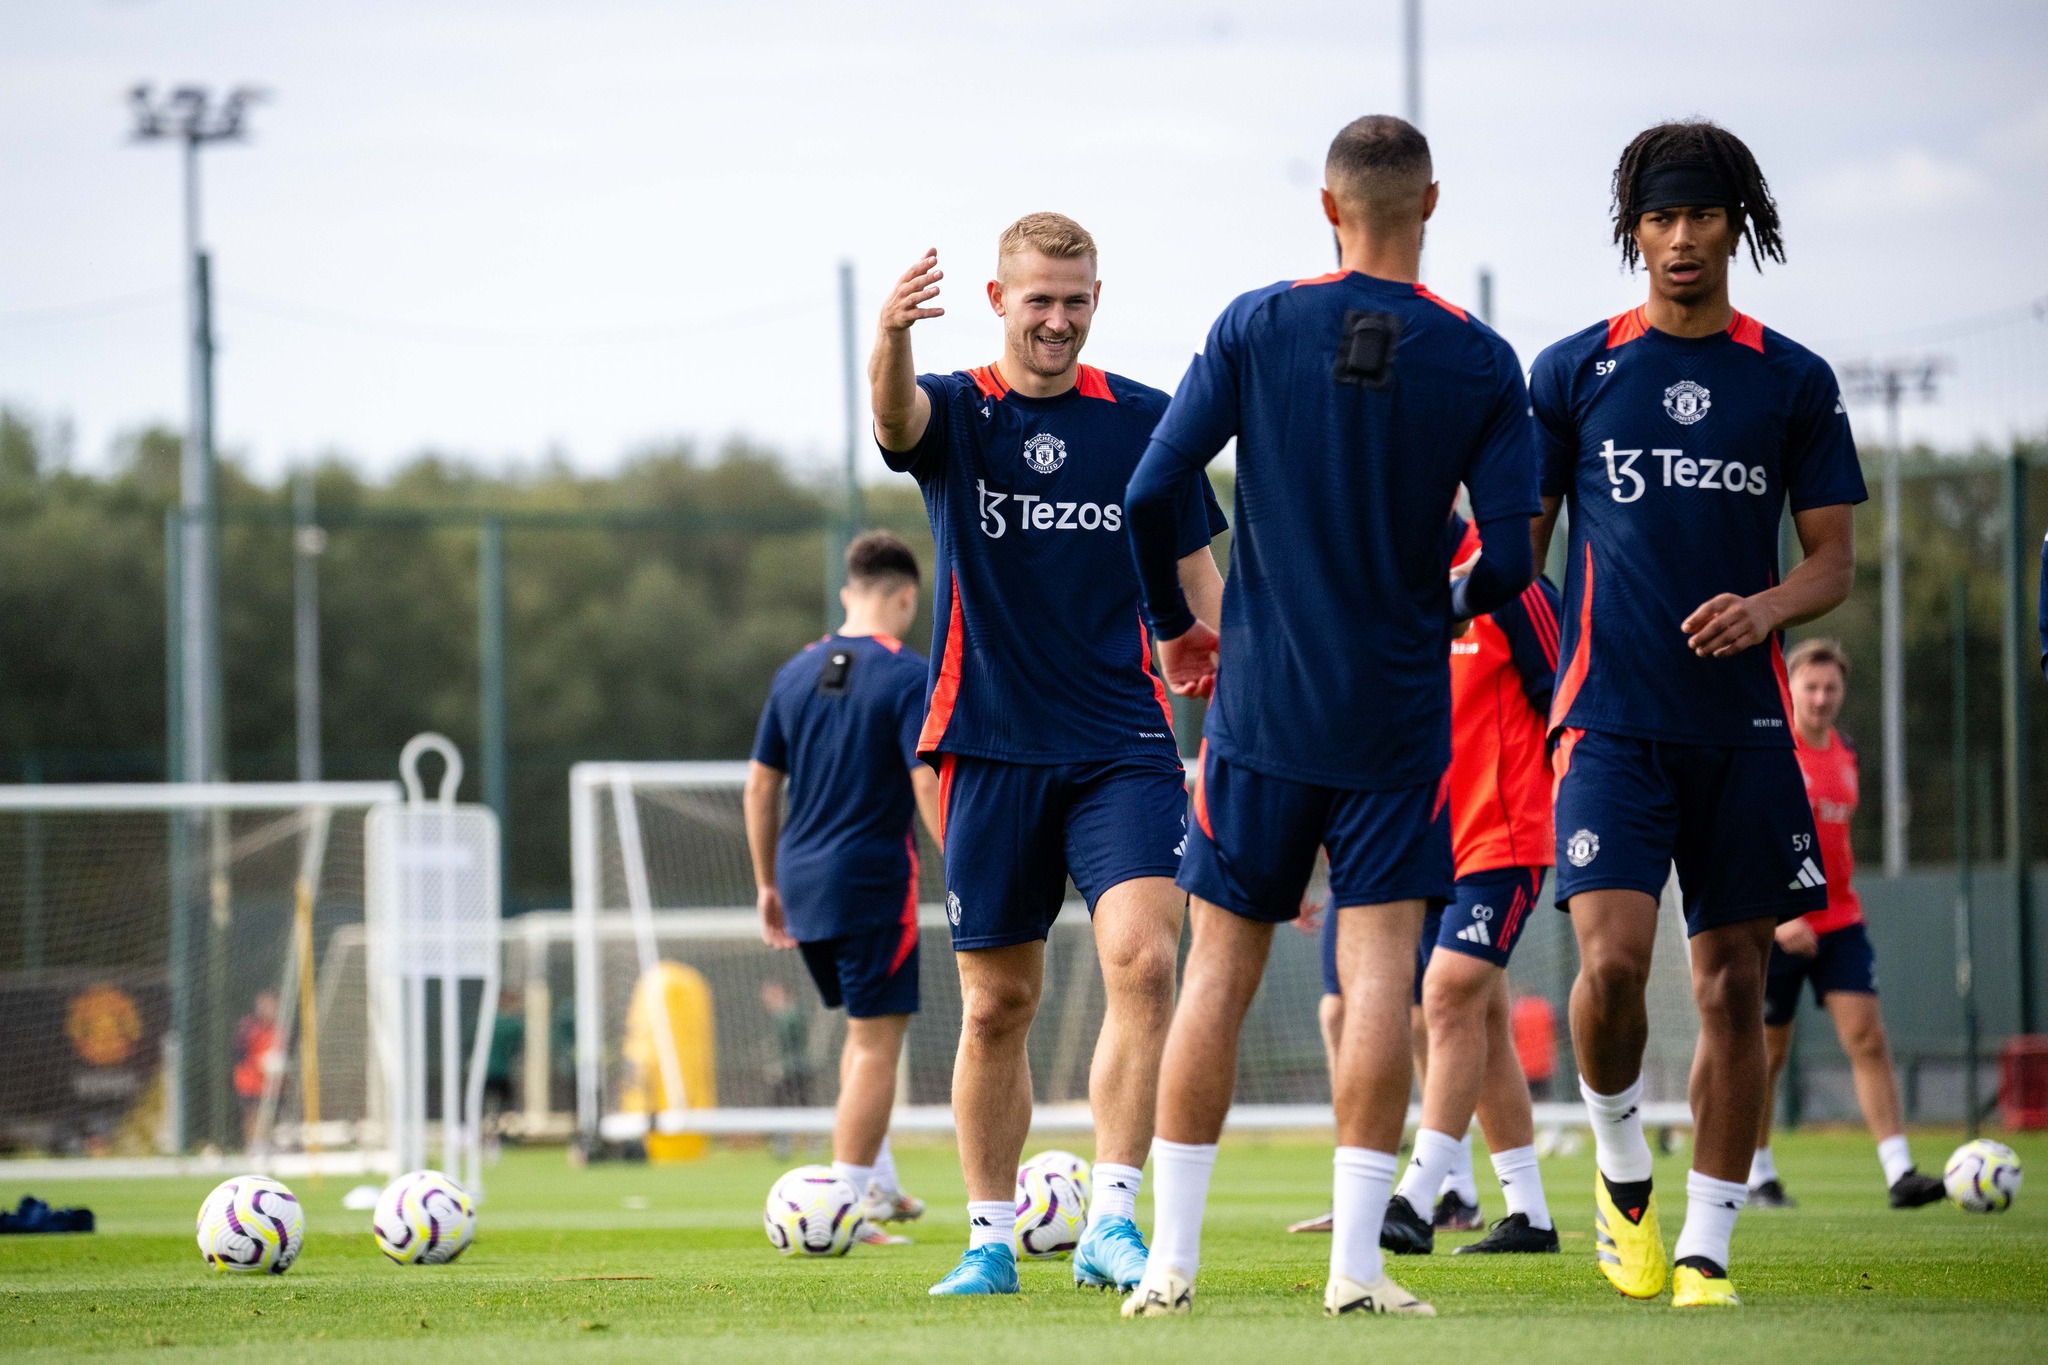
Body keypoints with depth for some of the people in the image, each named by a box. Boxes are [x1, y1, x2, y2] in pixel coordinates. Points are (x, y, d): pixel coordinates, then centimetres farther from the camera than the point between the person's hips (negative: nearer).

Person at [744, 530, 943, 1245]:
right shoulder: (909, 675, -9)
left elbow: (759, 786, 13)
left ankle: (877, 1185, 23)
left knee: (865, 1030, 21)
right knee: (877, 1041, -1)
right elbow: (929, 786, -16)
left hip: (802, 886, 7)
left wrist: (767, 884, 21)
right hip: (874, 880, -7)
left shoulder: (795, 672, 10)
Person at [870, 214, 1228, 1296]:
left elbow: (1195, 579, 12)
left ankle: (1113, 1220, -16)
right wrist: (891, 339, -46)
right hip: (990, 749, 0)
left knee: (1142, 962, -19)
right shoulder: (956, 415, 2)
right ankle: (991, 1238, 17)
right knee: (996, 1006, 5)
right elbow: (897, 414, -23)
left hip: (1123, 749, 0)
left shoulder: (1146, 422, 6)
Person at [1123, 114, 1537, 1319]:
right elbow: (1510, 554, -5)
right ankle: (1357, 1261, -8)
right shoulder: (1480, 361, -3)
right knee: (1380, 970, -1)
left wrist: (1172, 623, 12)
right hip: (1399, 712, -1)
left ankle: (1172, 1256, 7)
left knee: (1221, 969, 7)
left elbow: (1151, 495, -5)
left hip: (1260, 708, 1)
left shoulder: (1256, 326, -3)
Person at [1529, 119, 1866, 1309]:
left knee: (1734, 982, 1)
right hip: (1612, 717, -1)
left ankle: (1707, 1248, 9)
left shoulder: (1793, 383, 7)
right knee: (1613, 954, -18)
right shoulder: (1573, 374, 6)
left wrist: (1769, 607, -14)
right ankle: (1621, 1161, 8)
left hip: (1742, 722, 2)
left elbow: (1835, 561, 7)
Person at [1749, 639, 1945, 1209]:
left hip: (1838, 921, 5)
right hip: (1772, 925, -5)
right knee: (1767, 1051, 5)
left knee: (1868, 1038, -7)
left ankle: (1899, 1173, -13)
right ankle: (1758, 1175, 20)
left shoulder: (1845, 754, 10)